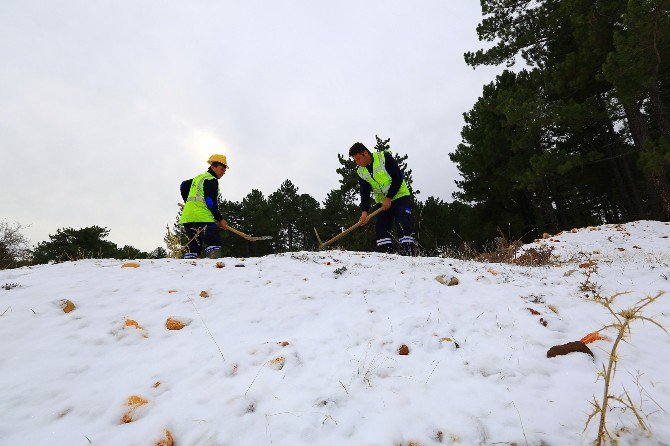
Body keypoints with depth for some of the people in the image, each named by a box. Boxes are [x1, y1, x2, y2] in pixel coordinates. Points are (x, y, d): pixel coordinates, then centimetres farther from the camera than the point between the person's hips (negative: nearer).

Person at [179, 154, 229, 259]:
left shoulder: (199, 178, 24)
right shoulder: (211, 180, -5)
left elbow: (183, 186, 35)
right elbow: (211, 202, -13)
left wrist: (189, 202, 37)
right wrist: (220, 219, -8)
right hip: (201, 217, -9)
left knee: (194, 247, 11)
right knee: (214, 243, -15)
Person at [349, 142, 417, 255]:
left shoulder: (384, 157, -14)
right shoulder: (361, 172, 2)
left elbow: (398, 178, -16)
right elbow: (364, 193, 0)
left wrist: (389, 198, -18)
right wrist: (364, 211, -15)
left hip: (399, 196, -6)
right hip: (383, 202, 6)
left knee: (404, 225, -17)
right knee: (381, 228, -4)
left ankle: (409, 253, -16)